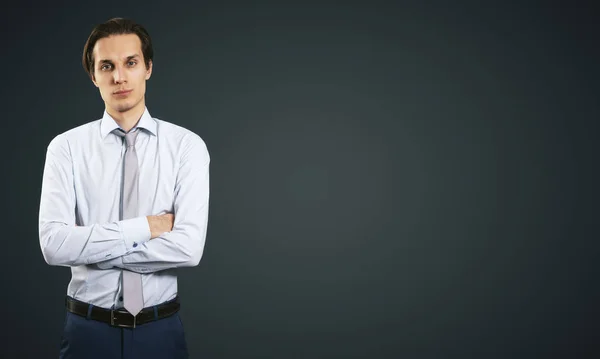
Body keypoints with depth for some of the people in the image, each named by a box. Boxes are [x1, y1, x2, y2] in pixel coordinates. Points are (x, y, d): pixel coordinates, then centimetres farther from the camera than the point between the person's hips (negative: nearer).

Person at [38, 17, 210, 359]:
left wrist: (89, 248, -14)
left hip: (160, 329, 0)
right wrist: (144, 228, -16)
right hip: (88, 329, 0)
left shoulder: (187, 145, -6)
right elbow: (54, 244, -16)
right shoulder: (66, 147, -4)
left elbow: (188, 247, -17)